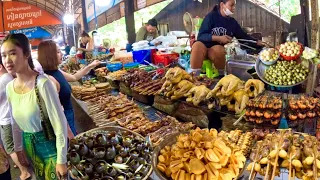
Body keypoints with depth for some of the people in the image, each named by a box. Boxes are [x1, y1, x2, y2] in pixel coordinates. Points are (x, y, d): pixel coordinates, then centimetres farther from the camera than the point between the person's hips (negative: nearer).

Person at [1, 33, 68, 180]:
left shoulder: (42, 83, -23)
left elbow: (60, 124, -21)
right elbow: (16, 122, 11)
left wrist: (61, 161, -18)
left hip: (50, 144, -6)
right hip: (29, 145, 6)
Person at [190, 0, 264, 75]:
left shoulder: (232, 22, 11)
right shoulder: (211, 16, -3)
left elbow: (243, 36, 18)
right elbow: (201, 36, -11)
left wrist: (257, 42, 7)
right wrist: (218, 38, -21)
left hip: (218, 48, 3)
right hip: (204, 45, -2)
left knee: (218, 49, -34)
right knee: (197, 45, -37)